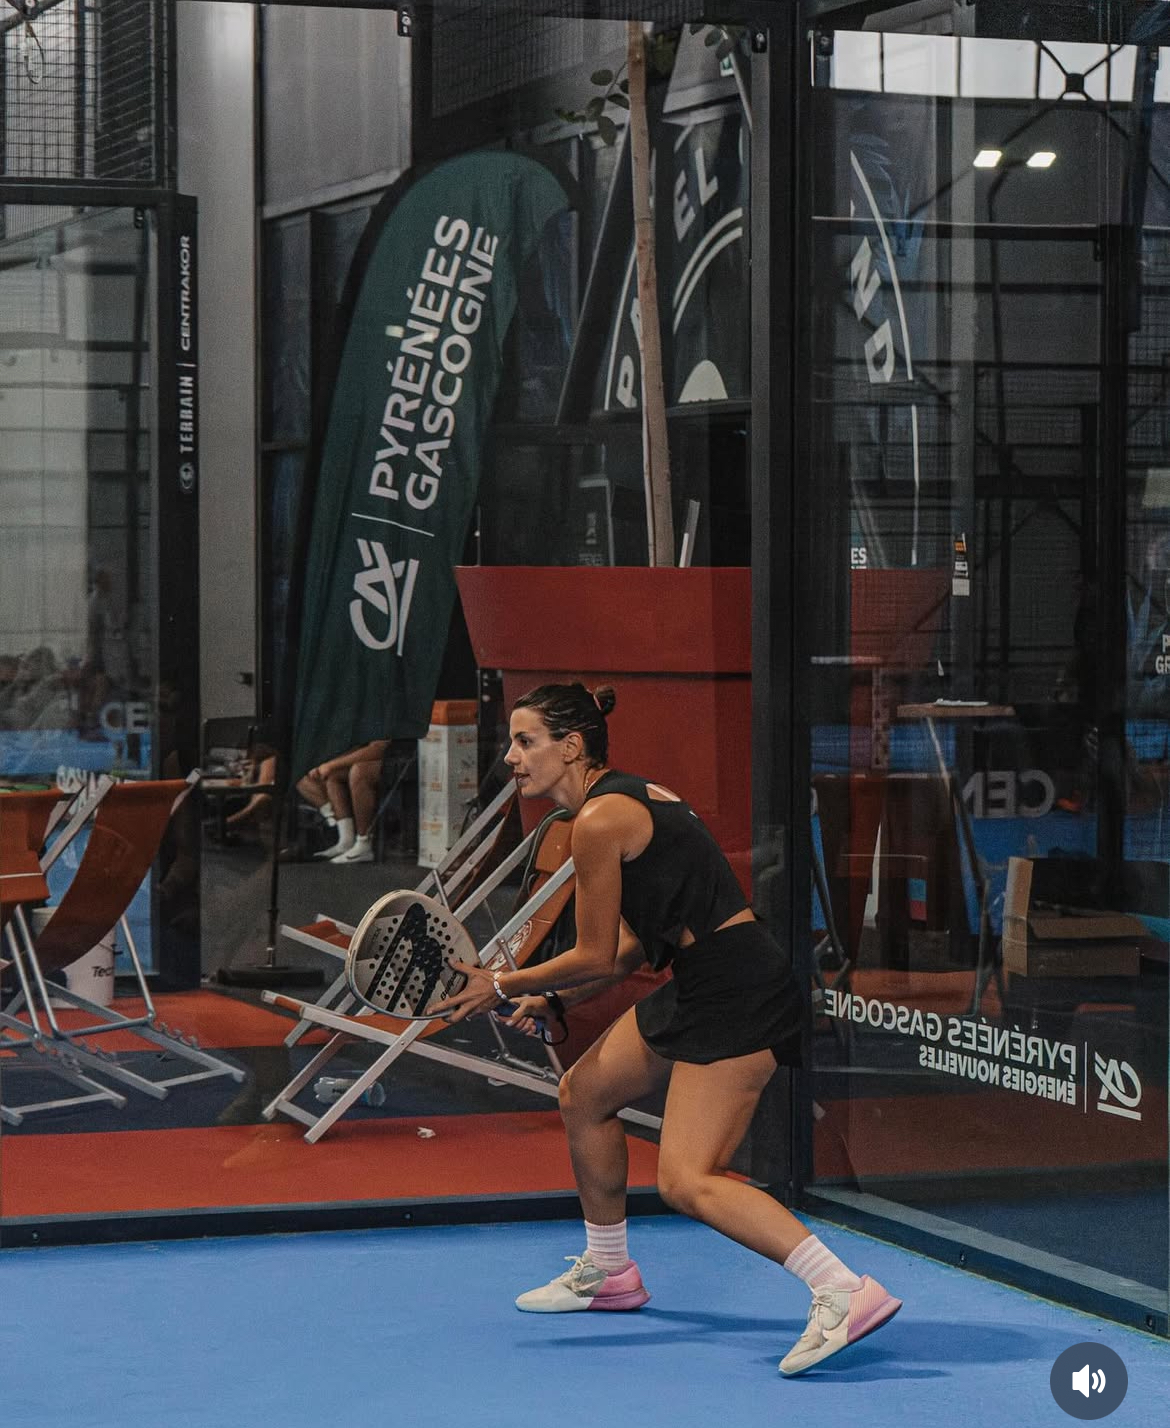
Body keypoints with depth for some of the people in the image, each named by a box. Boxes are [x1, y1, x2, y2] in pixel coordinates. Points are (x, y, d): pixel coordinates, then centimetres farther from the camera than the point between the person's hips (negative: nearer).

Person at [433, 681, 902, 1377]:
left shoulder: (600, 819, -14)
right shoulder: (631, 797, 15)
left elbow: (595, 959, -10)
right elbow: (633, 946, 20)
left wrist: (504, 987, 3)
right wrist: (549, 999, 20)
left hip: (737, 994, -11)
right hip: (701, 985, 11)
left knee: (688, 1182, -16)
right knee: (584, 1092, 23)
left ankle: (846, 1292, -25)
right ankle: (608, 1272, 39)